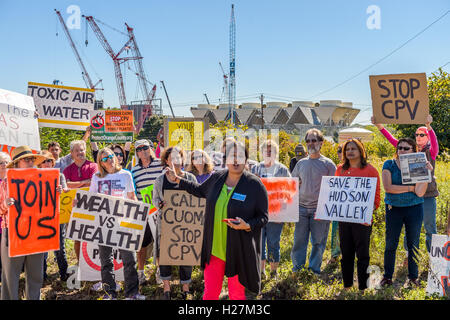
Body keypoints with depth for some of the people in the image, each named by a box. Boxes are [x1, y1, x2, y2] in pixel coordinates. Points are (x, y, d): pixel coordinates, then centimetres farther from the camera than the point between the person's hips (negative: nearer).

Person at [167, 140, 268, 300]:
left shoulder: (255, 184, -9)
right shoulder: (216, 178, 3)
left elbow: (263, 216, -4)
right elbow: (200, 190, 25)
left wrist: (247, 226, -21)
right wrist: (178, 179, 27)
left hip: (239, 251, -3)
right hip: (214, 249, 4)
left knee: (237, 294, 11)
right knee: (210, 292, 11)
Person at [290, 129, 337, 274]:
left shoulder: (328, 164, 1)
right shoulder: (301, 163, 11)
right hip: (302, 208, 3)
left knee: (318, 241, 4)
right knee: (299, 240, 5)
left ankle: (314, 268, 17)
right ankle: (297, 268, 16)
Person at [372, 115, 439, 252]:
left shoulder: (431, 152, 0)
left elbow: (435, 142, -21)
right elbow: (393, 141, 2)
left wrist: (428, 126, -40)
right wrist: (380, 126, -10)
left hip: (428, 194, -3)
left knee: (430, 227, 2)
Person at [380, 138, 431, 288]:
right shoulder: (389, 164, -1)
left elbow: (420, 192, -11)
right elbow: (387, 187, -13)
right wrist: (410, 188, -11)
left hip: (414, 208, 1)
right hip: (393, 208, -1)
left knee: (413, 245, 8)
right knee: (390, 244, 4)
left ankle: (413, 278, 22)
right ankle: (387, 276, 18)